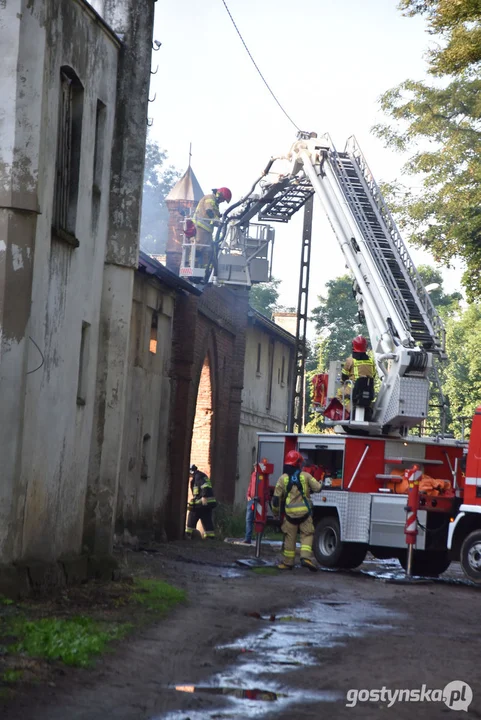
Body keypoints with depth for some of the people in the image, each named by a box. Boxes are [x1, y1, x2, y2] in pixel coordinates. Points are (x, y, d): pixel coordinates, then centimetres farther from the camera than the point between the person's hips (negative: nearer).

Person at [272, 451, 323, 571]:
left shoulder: (283, 478, 1)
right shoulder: (306, 476, -2)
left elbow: (277, 497, 3)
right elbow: (317, 488, -2)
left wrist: (275, 511, 17)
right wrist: (321, 484, 22)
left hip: (290, 513, 1)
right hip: (305, 512, -1)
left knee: (290, 537, 9)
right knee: (307, 535, 5)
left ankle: (288, 562, 14)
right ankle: (305, 557, -14)